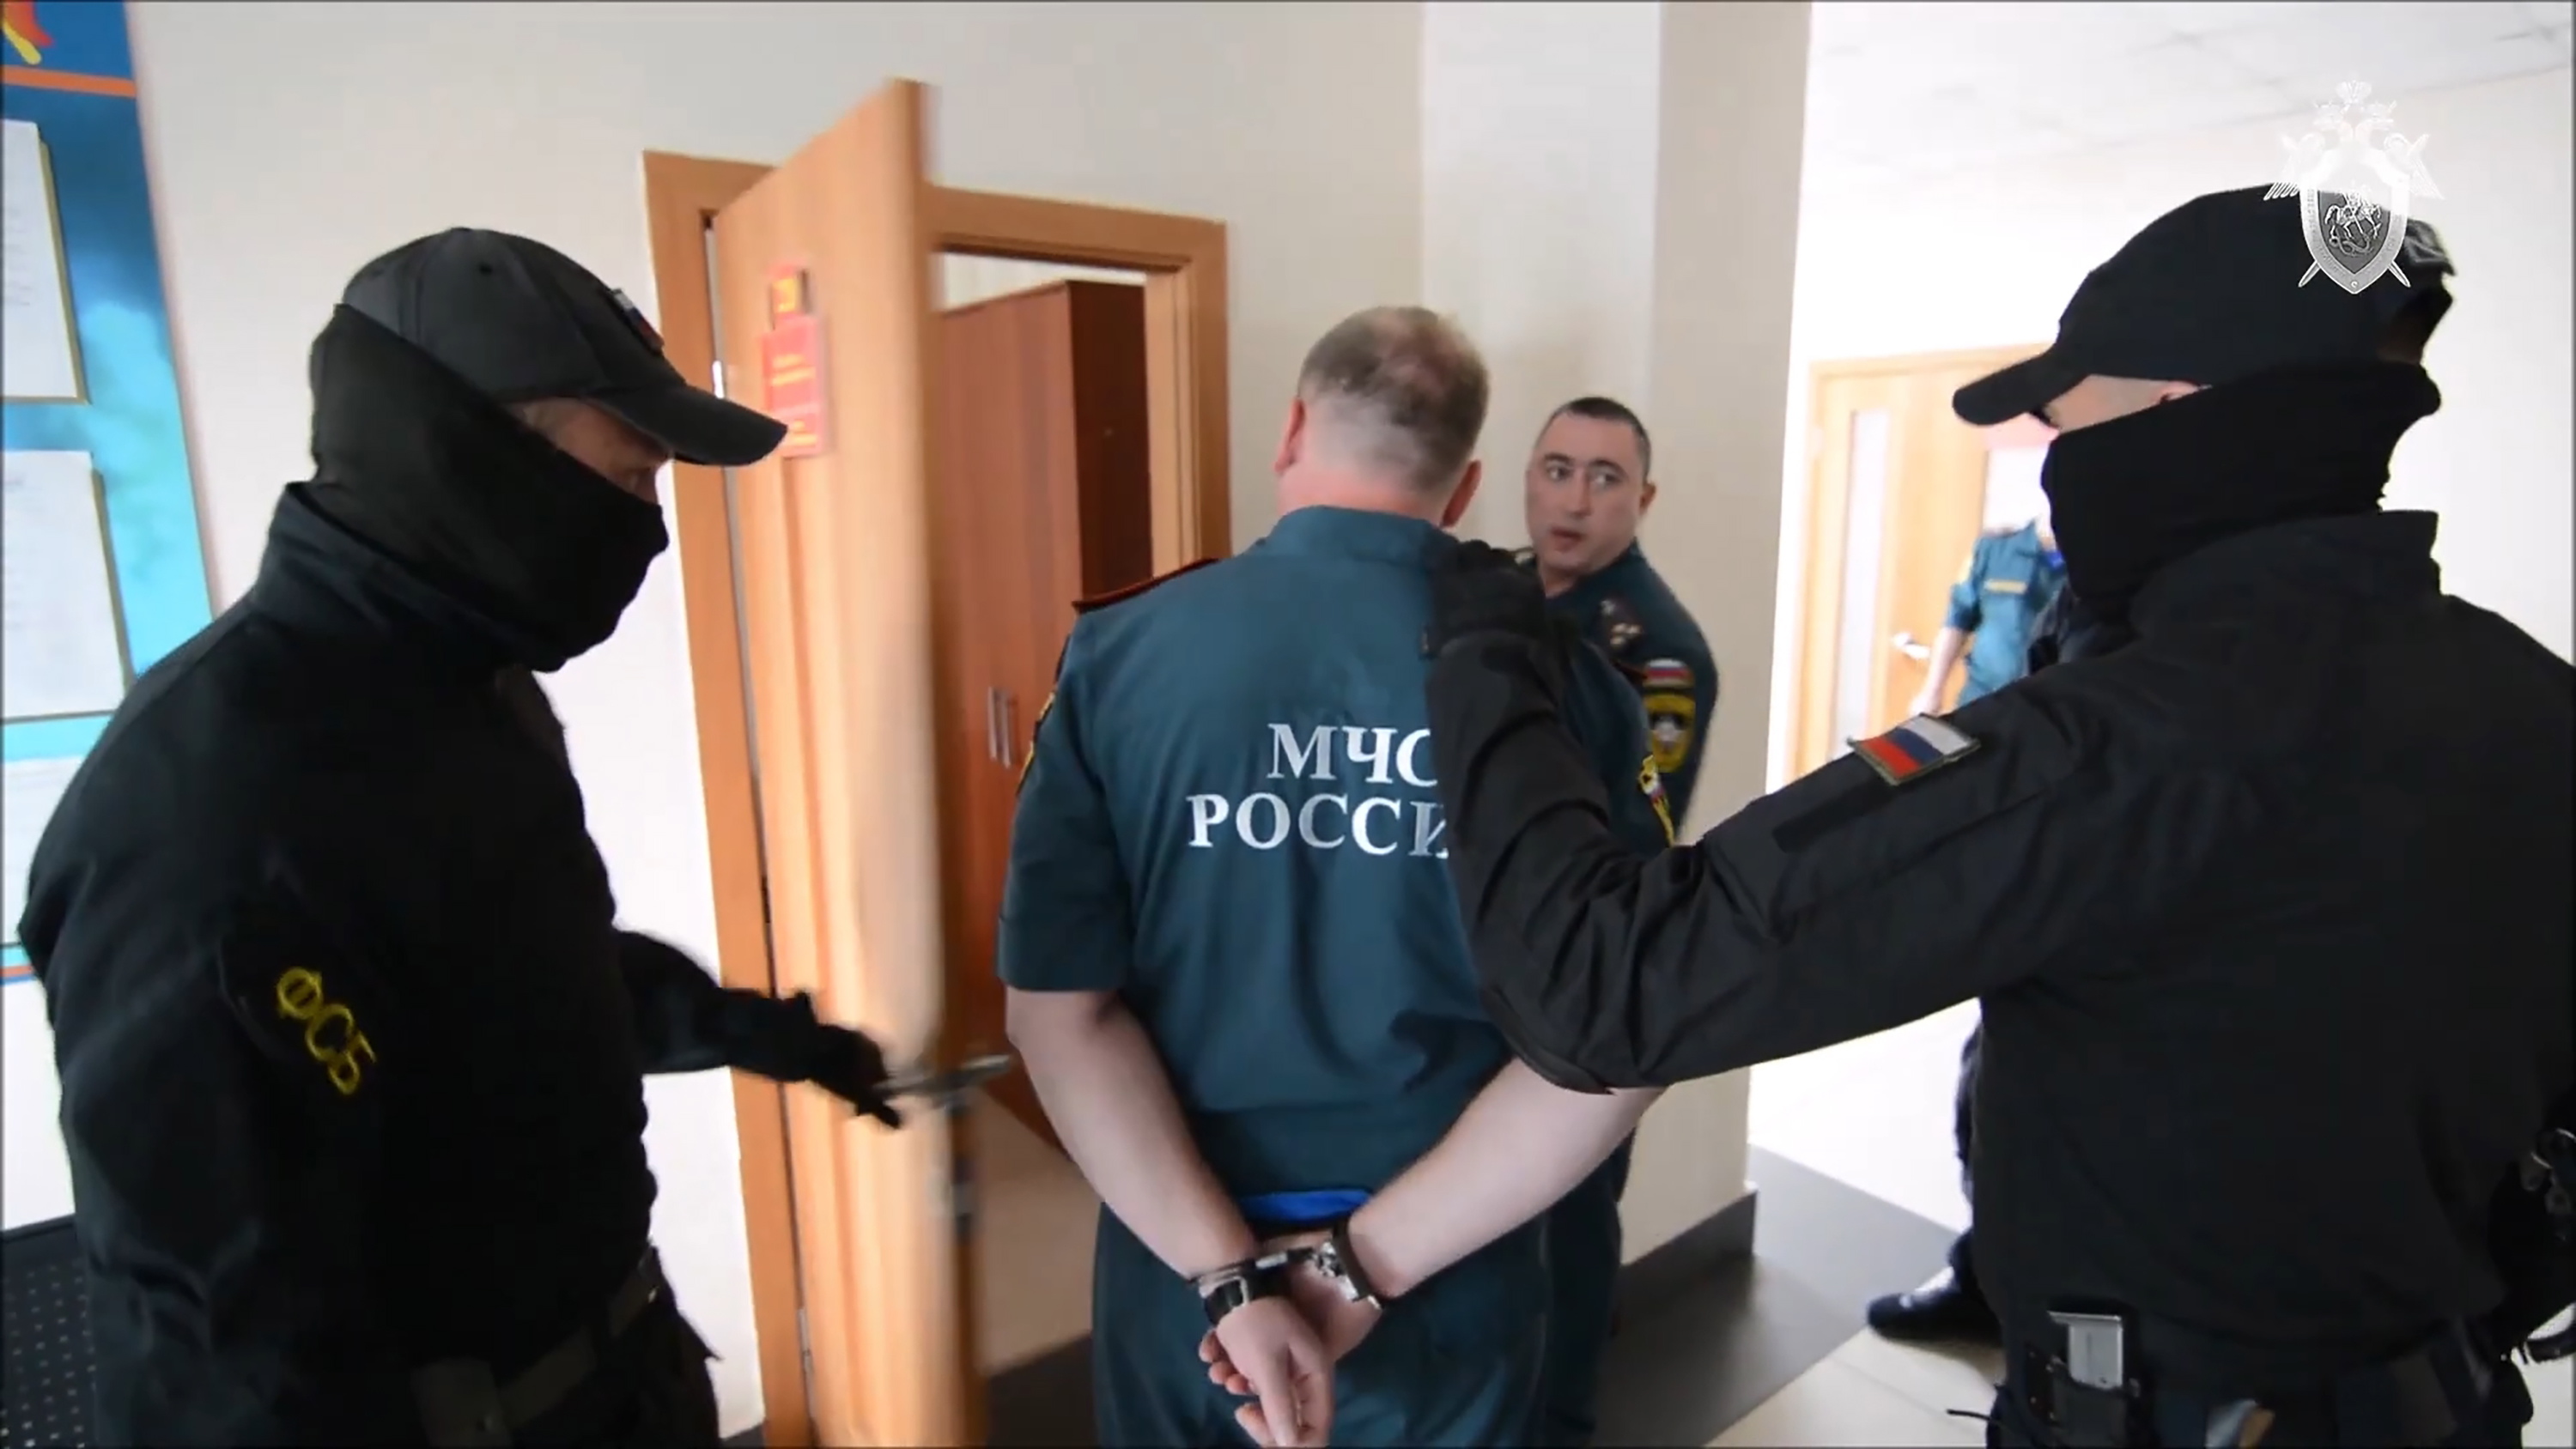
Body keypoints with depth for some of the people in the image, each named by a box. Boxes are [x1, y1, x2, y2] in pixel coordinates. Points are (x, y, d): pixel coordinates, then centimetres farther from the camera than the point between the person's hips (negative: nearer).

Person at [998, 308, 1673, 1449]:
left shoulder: (1118, 652, -12)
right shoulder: (1558, 674, -12)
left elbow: (1058, 1011, -13)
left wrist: (1230, 1274, -12)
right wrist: (1372, 1259, -12)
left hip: (1176, 1256, 0)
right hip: (1455, 1271, 0)